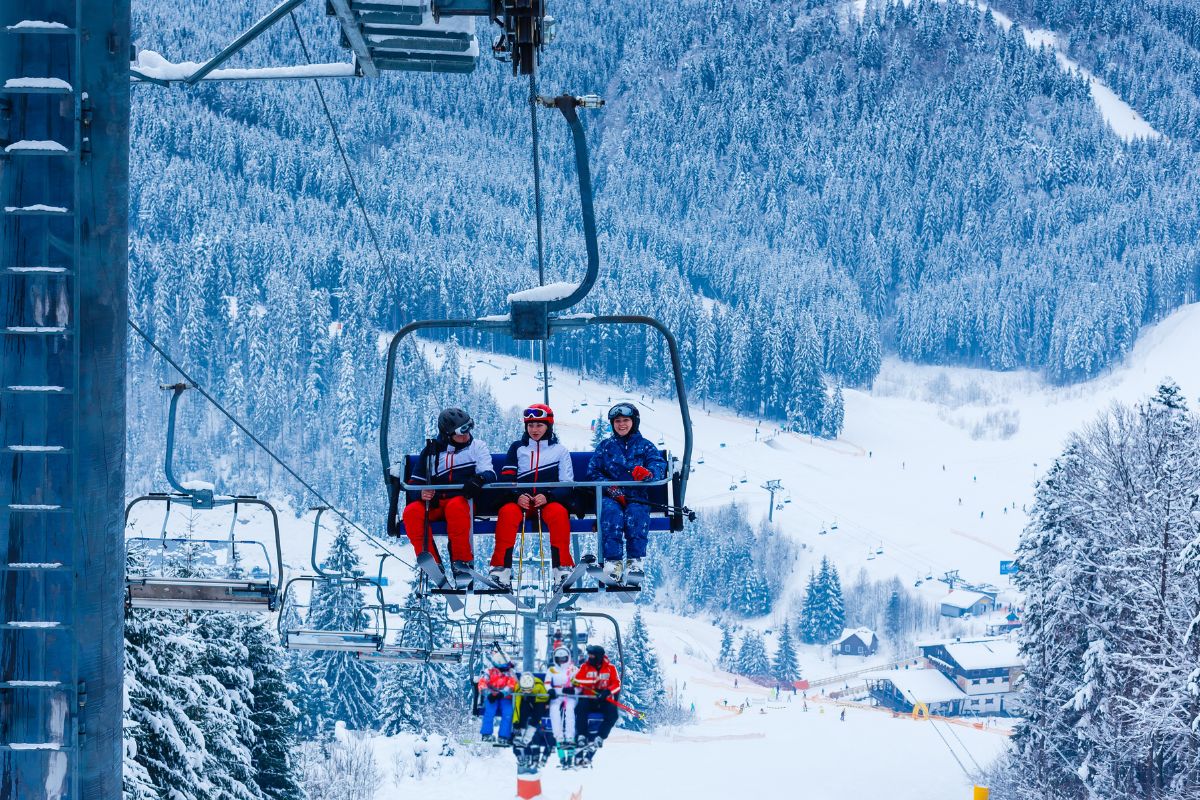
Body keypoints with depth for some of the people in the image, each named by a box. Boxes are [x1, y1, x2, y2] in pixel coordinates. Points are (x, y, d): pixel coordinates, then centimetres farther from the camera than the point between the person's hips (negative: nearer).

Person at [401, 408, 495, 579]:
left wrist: (479, 480, -29)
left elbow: (489, 474, -4)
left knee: (455, 507, -39)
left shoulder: (476, 447, 10)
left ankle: (463, 559, -30)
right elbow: (415, 480, 16)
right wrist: (422, 492, -9)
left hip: (464, 500, -3)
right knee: (411, 512, -27)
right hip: (435, 503, 3)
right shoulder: (432, 450, 15)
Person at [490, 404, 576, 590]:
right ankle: (501, 567, -34)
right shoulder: (517, 448, 16)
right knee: (507, 512, -32)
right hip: (521, 501, 1)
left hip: (550, 501, -1)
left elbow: (567, 485, 4)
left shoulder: (560, 451, 12)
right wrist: (518, 497, -14)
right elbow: (506, 479, 7)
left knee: (558, 512, -35)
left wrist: (547, 497, -15)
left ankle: (563, 567, -34)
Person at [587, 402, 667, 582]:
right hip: (611, 497, 0)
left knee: (636, 512, -34)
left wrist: (648, 473, -30)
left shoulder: (645, 446, 14)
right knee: (611, 511, -34)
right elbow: (593, 472, 8)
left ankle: (636, 560, -35)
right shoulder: (605, 446, 18)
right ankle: (612, 561, -40)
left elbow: (659, 465, -4)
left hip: (637, 496, 0)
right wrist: (610, 488, -12)